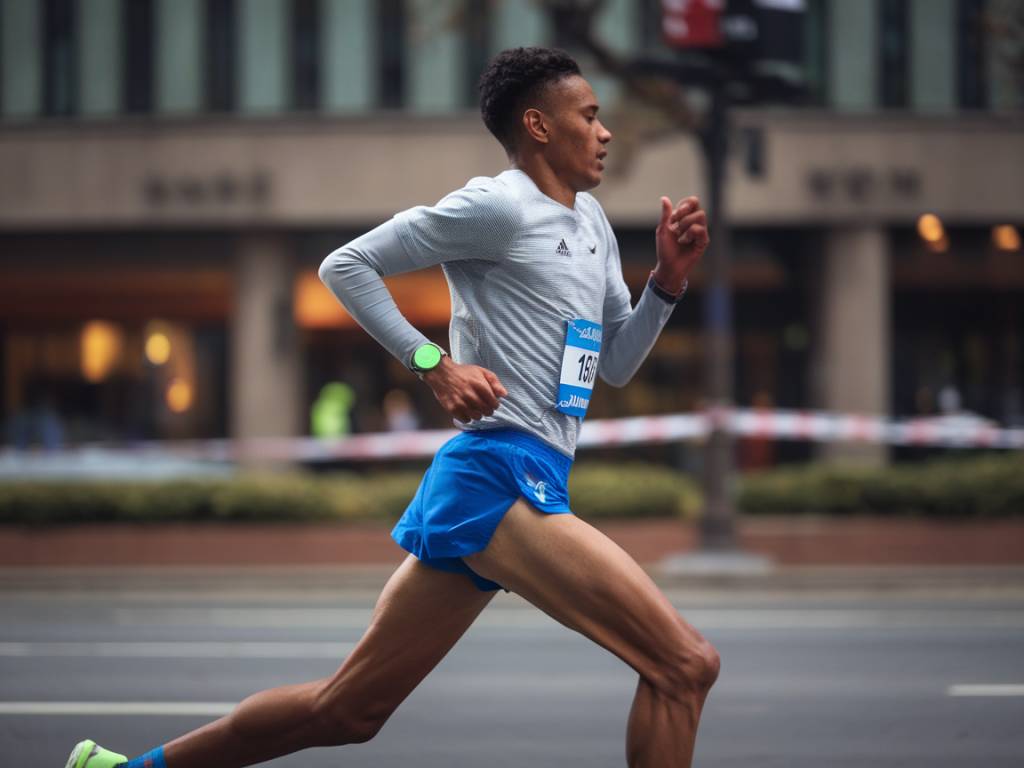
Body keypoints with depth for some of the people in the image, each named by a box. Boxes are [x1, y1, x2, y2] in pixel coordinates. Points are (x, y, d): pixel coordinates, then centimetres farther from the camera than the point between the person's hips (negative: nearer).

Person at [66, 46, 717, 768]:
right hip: (500, 477, -10)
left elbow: (617, 362, 24)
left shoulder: (591, 221, 20)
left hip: (472, 489, 10)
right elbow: (346, 264, -6)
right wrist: (435, 364, -12)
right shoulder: (497, 206, -7)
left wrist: (669, 279, 8)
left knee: (347, 709, 13)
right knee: (685, 664, -17)